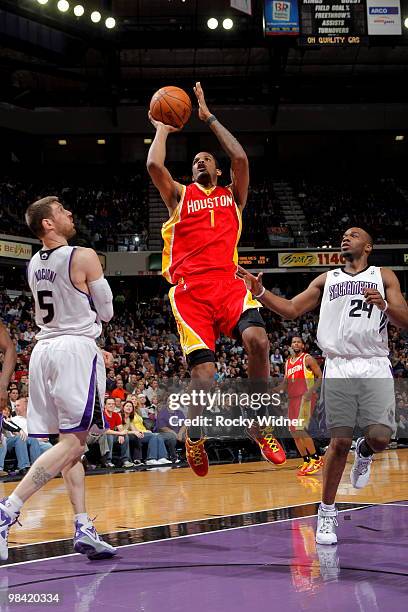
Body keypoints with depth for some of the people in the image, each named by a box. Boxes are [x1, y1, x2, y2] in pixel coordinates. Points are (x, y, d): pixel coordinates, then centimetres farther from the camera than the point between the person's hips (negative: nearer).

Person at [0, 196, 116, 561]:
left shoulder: (34, 265, 13)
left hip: (44, 349, 8)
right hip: (75, 350, -8)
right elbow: (106, 312, -1)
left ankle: (84, 528, 7)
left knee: (70, 440, 11)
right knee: (72, 442, -9)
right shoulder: (84, 257, -8)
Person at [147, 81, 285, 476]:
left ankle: (260, 425, -8)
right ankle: (194, 438, 18)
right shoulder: (179, 195, 19)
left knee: (257, 339, -29)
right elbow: (154, 165, 1)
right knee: (203, 376, -14)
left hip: (228, 283, 1)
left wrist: (208, 118, 13)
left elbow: (240, 157, 5)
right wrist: (163, 129, 17)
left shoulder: (232, 195, 22)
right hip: (190, 289, -1)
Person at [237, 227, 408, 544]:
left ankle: (364, 453, 21)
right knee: (340, 441, -6)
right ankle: (327, 512, 7)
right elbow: (291, 309, 15)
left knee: (380, 438, -16)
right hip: (339, 368, 1)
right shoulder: (327, 279, 19)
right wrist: (260, 292, 1)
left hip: (375, 367, -1)